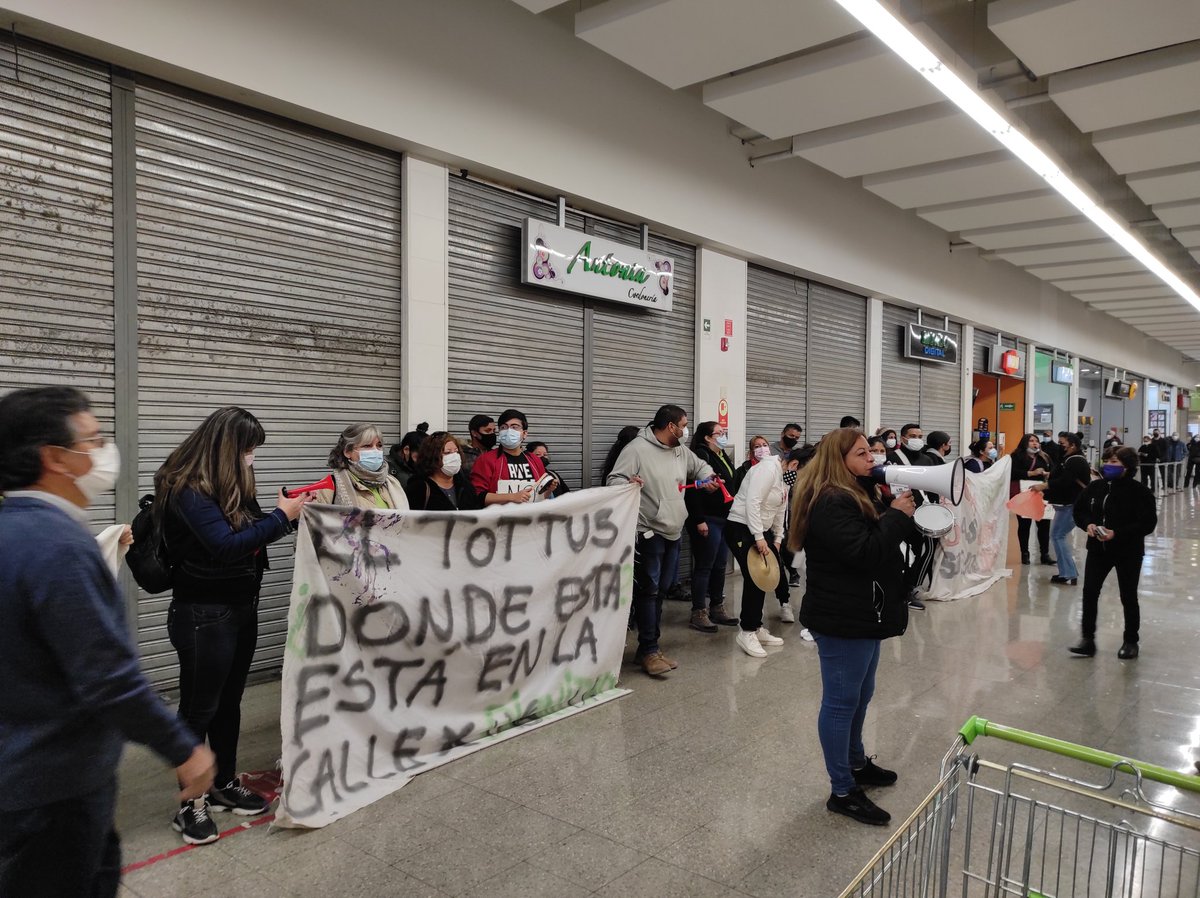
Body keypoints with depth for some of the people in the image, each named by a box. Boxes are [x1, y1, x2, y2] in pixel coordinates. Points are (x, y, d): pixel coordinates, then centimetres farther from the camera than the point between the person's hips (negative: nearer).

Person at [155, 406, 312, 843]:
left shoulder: (231, 486, 7)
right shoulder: (187, 491, -18)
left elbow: (252, 534, 9)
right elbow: (226, 545, -28)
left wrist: (292, 512, -3)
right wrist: (280, 517, -21)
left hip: (242, 608, 8)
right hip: (203, 615, -8)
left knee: (229, 702, 17)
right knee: (199, 708, 3)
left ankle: (226, 785, 31)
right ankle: (190, 805, 16)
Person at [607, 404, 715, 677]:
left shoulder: (682, 451, 12)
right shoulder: (637, 449, -12)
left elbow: (701, 466, 30)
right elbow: (614, 479, -17)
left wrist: (708, 478, 8)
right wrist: (628, 484, -39)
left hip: (673, 532, 8)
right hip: (649, 532, -8)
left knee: (659, 591, 12)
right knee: (649, 590, -7)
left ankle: (648, 648, 22)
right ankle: (649, 651, 1)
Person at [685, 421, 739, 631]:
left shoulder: (724, 457, 17)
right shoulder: (701, 455, -12)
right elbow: (693, 491, -19)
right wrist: (699, 520, -22)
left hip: (725, 519, 9)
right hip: (707, 520, -9)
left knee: (720, 566, 13)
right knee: (704, 567, -3)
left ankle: (717, 608, 23)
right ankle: (698, 614, 5)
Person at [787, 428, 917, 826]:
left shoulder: (859, 494, 13)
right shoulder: (831, 503, -22)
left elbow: (889, 540, 15)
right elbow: (865, 552, -29)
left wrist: (904, 513, -4)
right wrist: (897, 515, -18)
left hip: (862, 614, 11)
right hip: (842, 620, -11)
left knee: (861, 694, 23)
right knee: (841, 701, -1)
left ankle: (856, 762, 41)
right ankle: (842, 792, 10)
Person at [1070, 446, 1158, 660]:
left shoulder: (1139, 491, -13)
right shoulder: (1095, 487, 1)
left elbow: (1148, 523, -16)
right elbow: (1079, 510, 10)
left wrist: (1117, 533, -24)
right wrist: (1088, 524, -11)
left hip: (1128, 553, -4)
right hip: (1097, 549, 4)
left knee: (1128, 597, 9)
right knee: (1089, 592, 0)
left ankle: (1130, 641, 26)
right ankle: (1088, 639, 9)